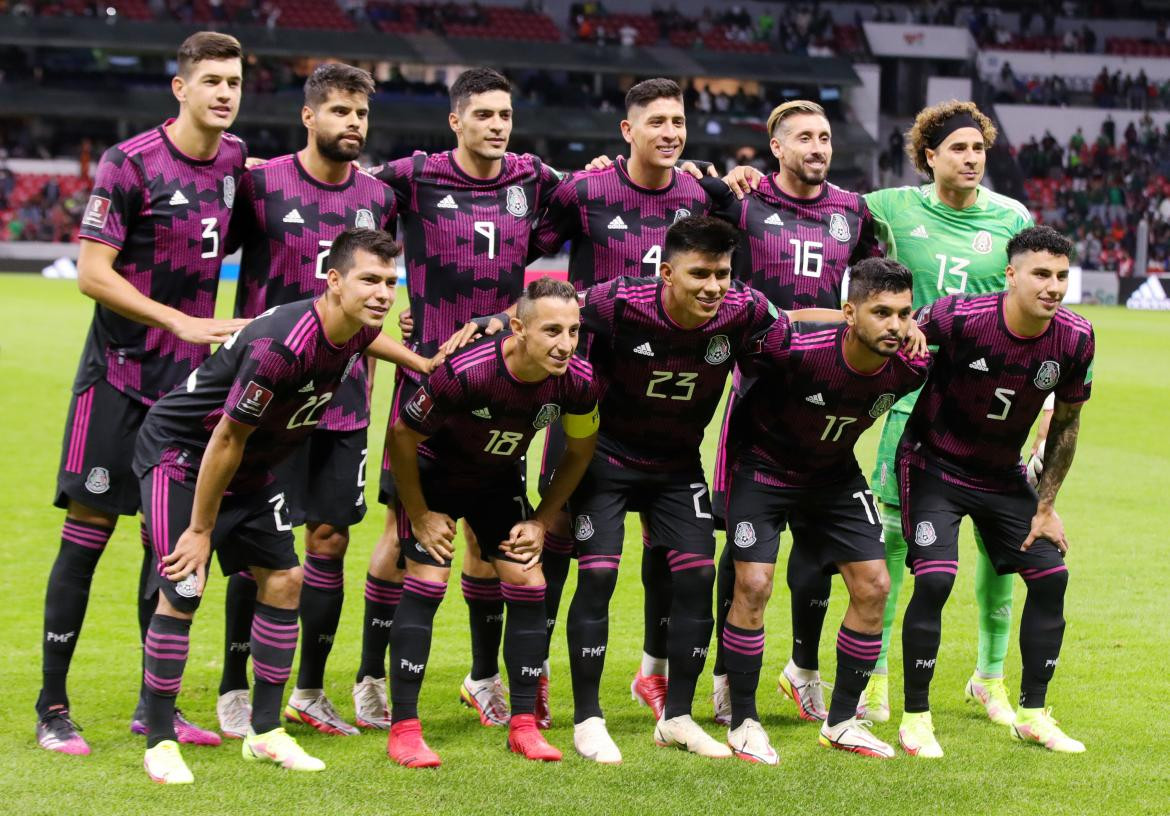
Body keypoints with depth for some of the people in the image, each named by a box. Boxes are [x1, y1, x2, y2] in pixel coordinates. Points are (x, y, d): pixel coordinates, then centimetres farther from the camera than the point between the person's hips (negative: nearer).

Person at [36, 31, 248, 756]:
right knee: (88, 531, -4)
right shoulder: (131, 164, -13)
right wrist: (181, 322, -18)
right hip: (119, 375, -6)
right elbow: (92, 274, -14)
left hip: (188, 375, 6)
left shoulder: (234, 158, 5)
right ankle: (52, 708, 3)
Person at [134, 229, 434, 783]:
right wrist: (201, 530, -19)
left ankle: (266, 733, 14)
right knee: (181, 591, -15)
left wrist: (427, 365, 12)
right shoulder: (282, 346, -35)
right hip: (179, 452, -9)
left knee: (283, 580, 4)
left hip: (250, 467, 9)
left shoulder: (355, 331, -9)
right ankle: (159, 742, -4)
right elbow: (227, 438, -27)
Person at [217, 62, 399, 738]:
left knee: (331, 539, 7)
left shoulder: (378, 198, 8)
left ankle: (310, 692, 18)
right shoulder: (262, 185, -6)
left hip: (342, 396, 4)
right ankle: (234, 690, 9)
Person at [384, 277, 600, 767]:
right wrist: (420, 517, -15)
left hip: (499, 478, 5)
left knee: (527, 585, -4)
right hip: (433, 472, -4)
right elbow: (402, 437, -22)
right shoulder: (466, 372, -37)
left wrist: (541, 520, -3)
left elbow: (580, 451, -1)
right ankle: (403, 730, -8)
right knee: (427, 583, -14)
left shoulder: (578, 382, -24)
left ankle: (523, 726, 7)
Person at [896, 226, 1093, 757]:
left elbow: (1066, 423, 1)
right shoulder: (961, 317, -28)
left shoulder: (1075, 338, -13)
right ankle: (915, 719, -3)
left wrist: (1045, 507, 2)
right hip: (934, 464, -5)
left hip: (1003, 474, 5)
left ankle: (1032, 714, 15)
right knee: (935, 580, -19)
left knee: (1051, 574, 0)